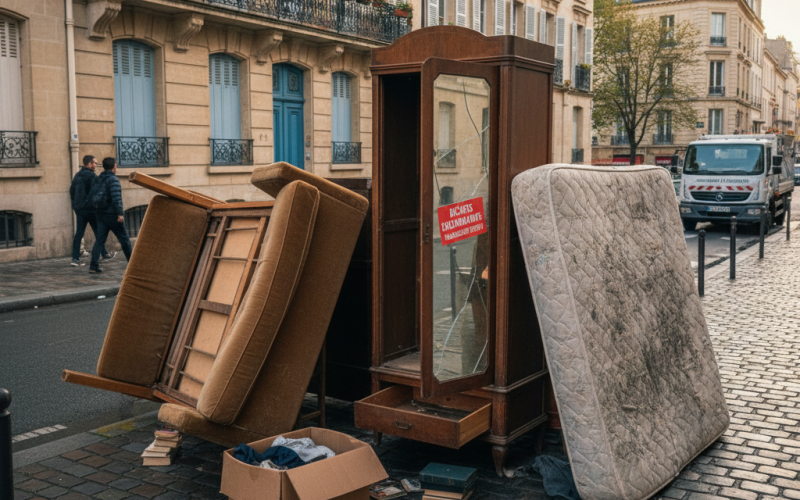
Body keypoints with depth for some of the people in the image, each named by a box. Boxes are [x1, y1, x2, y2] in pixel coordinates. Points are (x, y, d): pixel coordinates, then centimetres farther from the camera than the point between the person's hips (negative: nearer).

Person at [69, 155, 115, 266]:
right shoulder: (91, 176, -12)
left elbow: (71, 191, 18)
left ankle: (75, 258, 0)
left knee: (79, 233, 5)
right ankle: (105, 254, 15)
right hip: (89, 208, -7)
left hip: (78, 208, 7)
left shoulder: (77, 175, 13)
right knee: (98, 232, 5)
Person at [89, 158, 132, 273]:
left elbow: (91, 195, 13)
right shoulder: (113, 180, -13)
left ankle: (94, 265, -3)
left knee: (100, 240, 5)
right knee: (124, 239, 7)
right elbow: (116, 198, -23)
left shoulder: (98, 180, 10)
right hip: (112, 215, -6)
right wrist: (120, 213, -23)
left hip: (101, 215, 7)